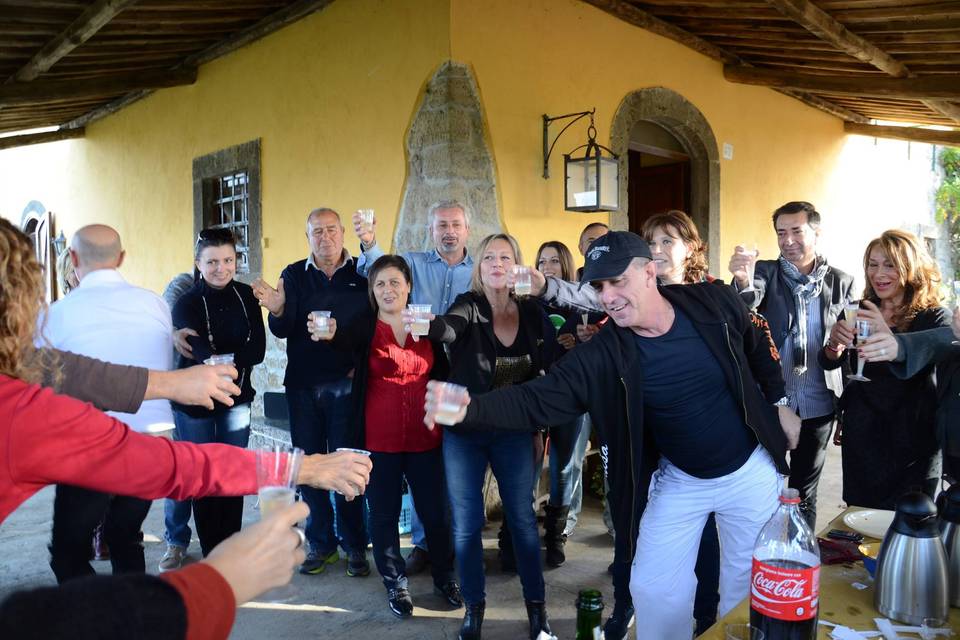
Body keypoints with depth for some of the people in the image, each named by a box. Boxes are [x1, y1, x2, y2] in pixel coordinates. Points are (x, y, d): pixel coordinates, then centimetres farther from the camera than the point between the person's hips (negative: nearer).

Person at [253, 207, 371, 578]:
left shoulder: (362, 273, 0)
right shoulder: (294, 275, 6)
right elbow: (282, 331, -3)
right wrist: (277, 310, -23)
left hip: (346, 385, -3)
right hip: (303, 386, 3)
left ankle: (355, 546, 15)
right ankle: (321, 544, 22)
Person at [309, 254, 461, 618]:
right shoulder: (365, 328, -3)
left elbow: (443, 375, 11)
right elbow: (347, 338, -26)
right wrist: (329, 333, -49)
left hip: (424, 437, 1)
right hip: (379, 439, -1)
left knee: (434, 509, 9)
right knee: (384, 512, 8)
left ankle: (444, 576, 30)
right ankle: (395, 583, 26)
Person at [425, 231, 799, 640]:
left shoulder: (714, 304, -17)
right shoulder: (602, 355, -21)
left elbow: (759, 350, 4)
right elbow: (537, 400, -29)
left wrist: (779, 403, 6)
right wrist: (468, 409, -44)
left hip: (749, 470, 1)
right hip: (679, 482, 0)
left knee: (752, 585, 15)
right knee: (654, 590, 3)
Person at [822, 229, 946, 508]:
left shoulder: (935, 318, -7)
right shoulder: (859, 313, 3)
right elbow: (828, 364, 0)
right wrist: (835, 344, -23)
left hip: (913, 444, -3)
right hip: (861, 438, 3)